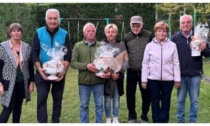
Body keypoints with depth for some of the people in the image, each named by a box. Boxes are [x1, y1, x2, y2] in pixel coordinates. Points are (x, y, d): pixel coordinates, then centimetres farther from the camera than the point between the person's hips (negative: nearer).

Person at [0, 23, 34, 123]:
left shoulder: (27, 47, 4)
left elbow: (30, 66, 8)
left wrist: (31, 82, 5)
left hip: (22, 82, 3)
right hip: (9, 82, -3)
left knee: (18, 108, 13)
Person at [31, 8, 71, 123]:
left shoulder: (64, 34, -1)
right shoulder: (39, 33, -2)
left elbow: (68, 54, -2)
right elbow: (34, 53, -3)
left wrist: (64, 70, -15)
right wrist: (39, 69, -16)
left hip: (59, 73, 1)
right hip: (43, 72, -1)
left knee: (58, 100, 10)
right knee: (41, 99, -2)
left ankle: (56, 122, 24)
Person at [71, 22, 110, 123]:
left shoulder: (101, 46, 3)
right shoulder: (78, 46, 2)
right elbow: (73, 63, -2)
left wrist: (109, 72, -15)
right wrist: (86, 66, -16)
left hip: (98, 81, 0)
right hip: (84, 81, 0)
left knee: (99, 105, 10)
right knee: (84, 105, 10)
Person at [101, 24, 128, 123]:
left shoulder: (121, 45, 4)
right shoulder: (102, 45, -2)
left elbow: (126, 60, 3)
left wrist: (119, 72, -9)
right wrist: (110, 73, -13)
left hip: (118, 76, 2)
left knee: (116, 98, 9)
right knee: (107, 98, 4)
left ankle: (115, 118, 21)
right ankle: (108, 119, 16)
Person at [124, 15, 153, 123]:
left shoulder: (149, 35, -5)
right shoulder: (127, 37, 3)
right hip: (131, 71, 2)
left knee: (146, 94, 8)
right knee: (130, 94, 9)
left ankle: (144, 116, 24)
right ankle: (132, 115, 25)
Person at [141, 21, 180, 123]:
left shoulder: (172, 45, 0)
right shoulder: (149, 45, 0)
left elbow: (176, 63, 2)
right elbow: (145, 64, 1)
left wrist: (177, 79, -1)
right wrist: (144, 80, -2)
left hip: (168, 78, 0)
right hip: (153, 78, 0)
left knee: (166, 101, 9)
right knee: (155, 101, 9)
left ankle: (164, 121, 20)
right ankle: (156, 121, 21)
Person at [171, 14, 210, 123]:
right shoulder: (175, 38, 1)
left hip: (195, 74, 0)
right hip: (180, 75, 0)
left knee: (194, 101, 7)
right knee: (180, 100, 10)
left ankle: (193, 121, 20)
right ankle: (180, 120, 23)